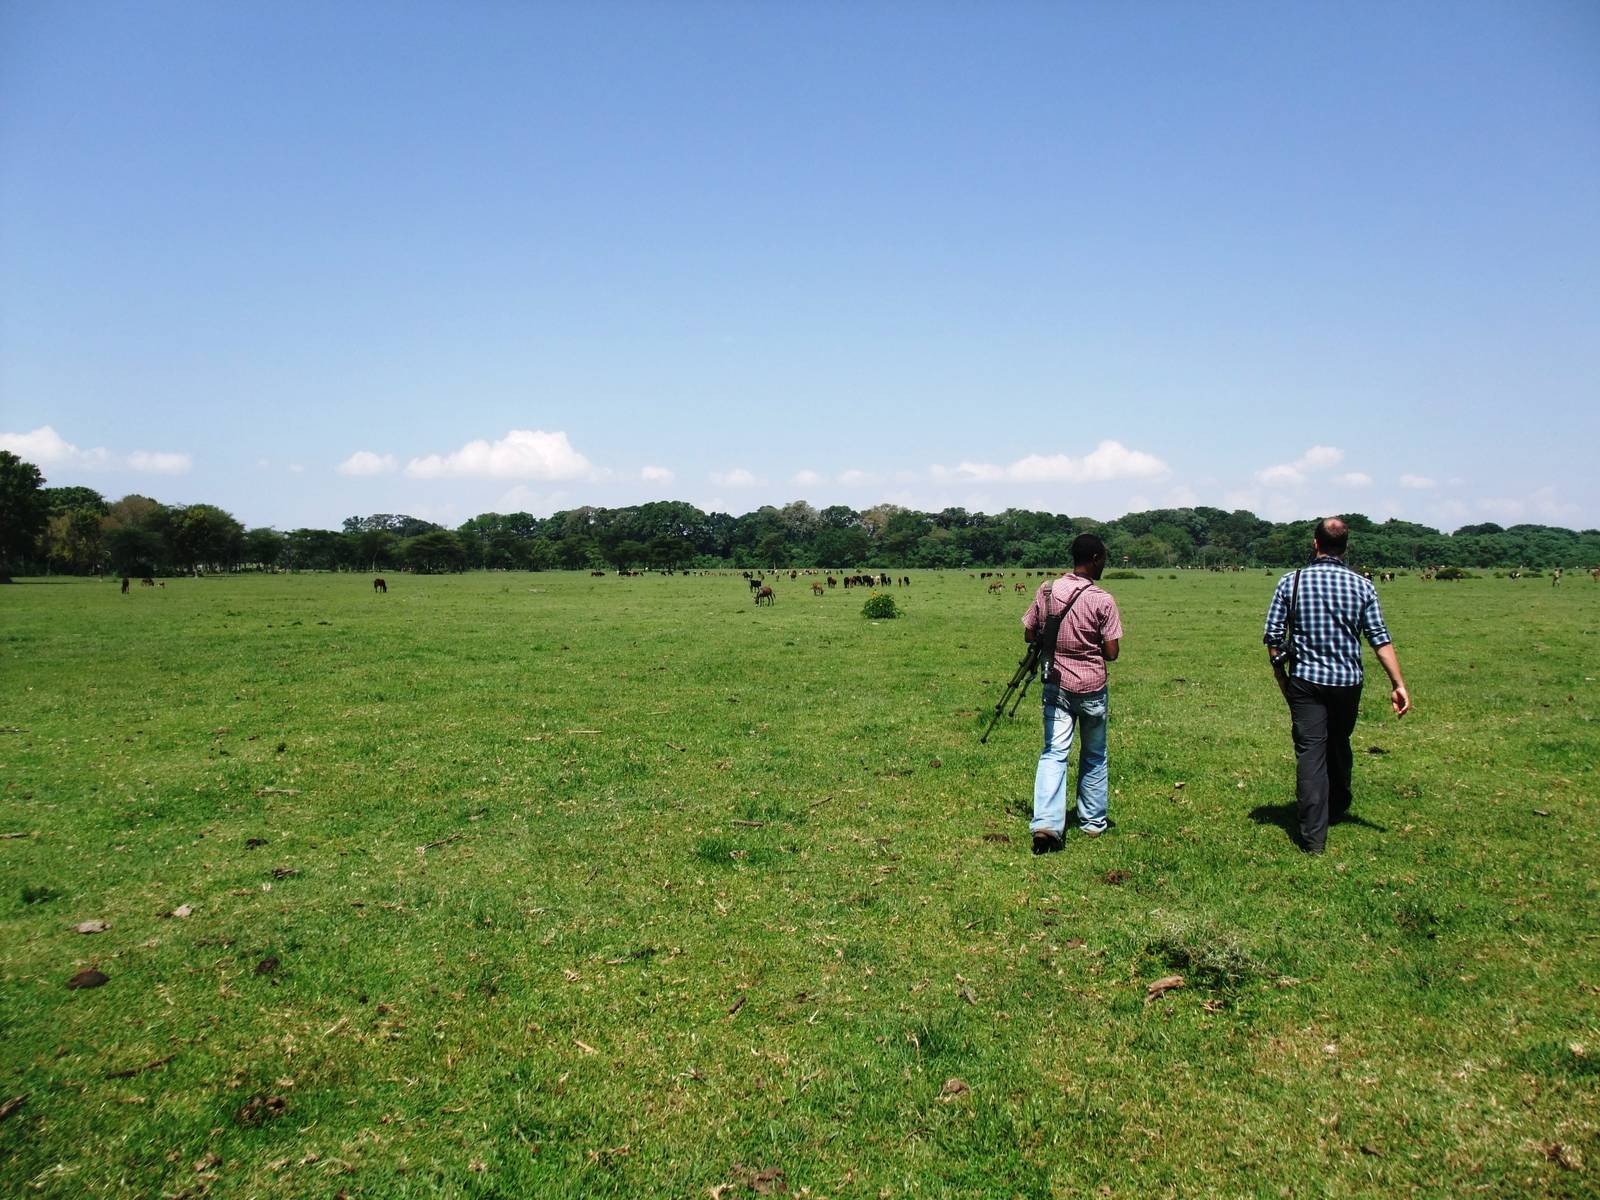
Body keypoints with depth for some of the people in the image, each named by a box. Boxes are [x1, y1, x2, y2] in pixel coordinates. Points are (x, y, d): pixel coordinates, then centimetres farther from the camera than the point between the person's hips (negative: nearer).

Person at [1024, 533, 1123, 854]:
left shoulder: (1047, 590, -3)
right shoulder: (1102, 600, -14)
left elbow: (1029, 635, 4)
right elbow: (1112, 652, -12)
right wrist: (1093, 648, 8)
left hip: (1056, 685, 2)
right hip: (1092, 688, -2)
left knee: (1054, 753, 3)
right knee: (1094, 756, 16)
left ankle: (1046, 823, -13)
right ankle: (1093, 822, 27)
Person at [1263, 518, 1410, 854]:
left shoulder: (1291, 582, -5)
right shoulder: (1362, 586, -1)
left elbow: (1272, 636, -5)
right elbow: (1381, 639, -5)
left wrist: (1282, 677, 7)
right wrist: (1398, 684, -2)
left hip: (1306, 680, -2)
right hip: (1348, 681, 2)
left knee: (1310, 751, -3)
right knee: (1339, 745, 23)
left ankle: (1313, 836, -7)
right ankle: (1337, 808, 44)